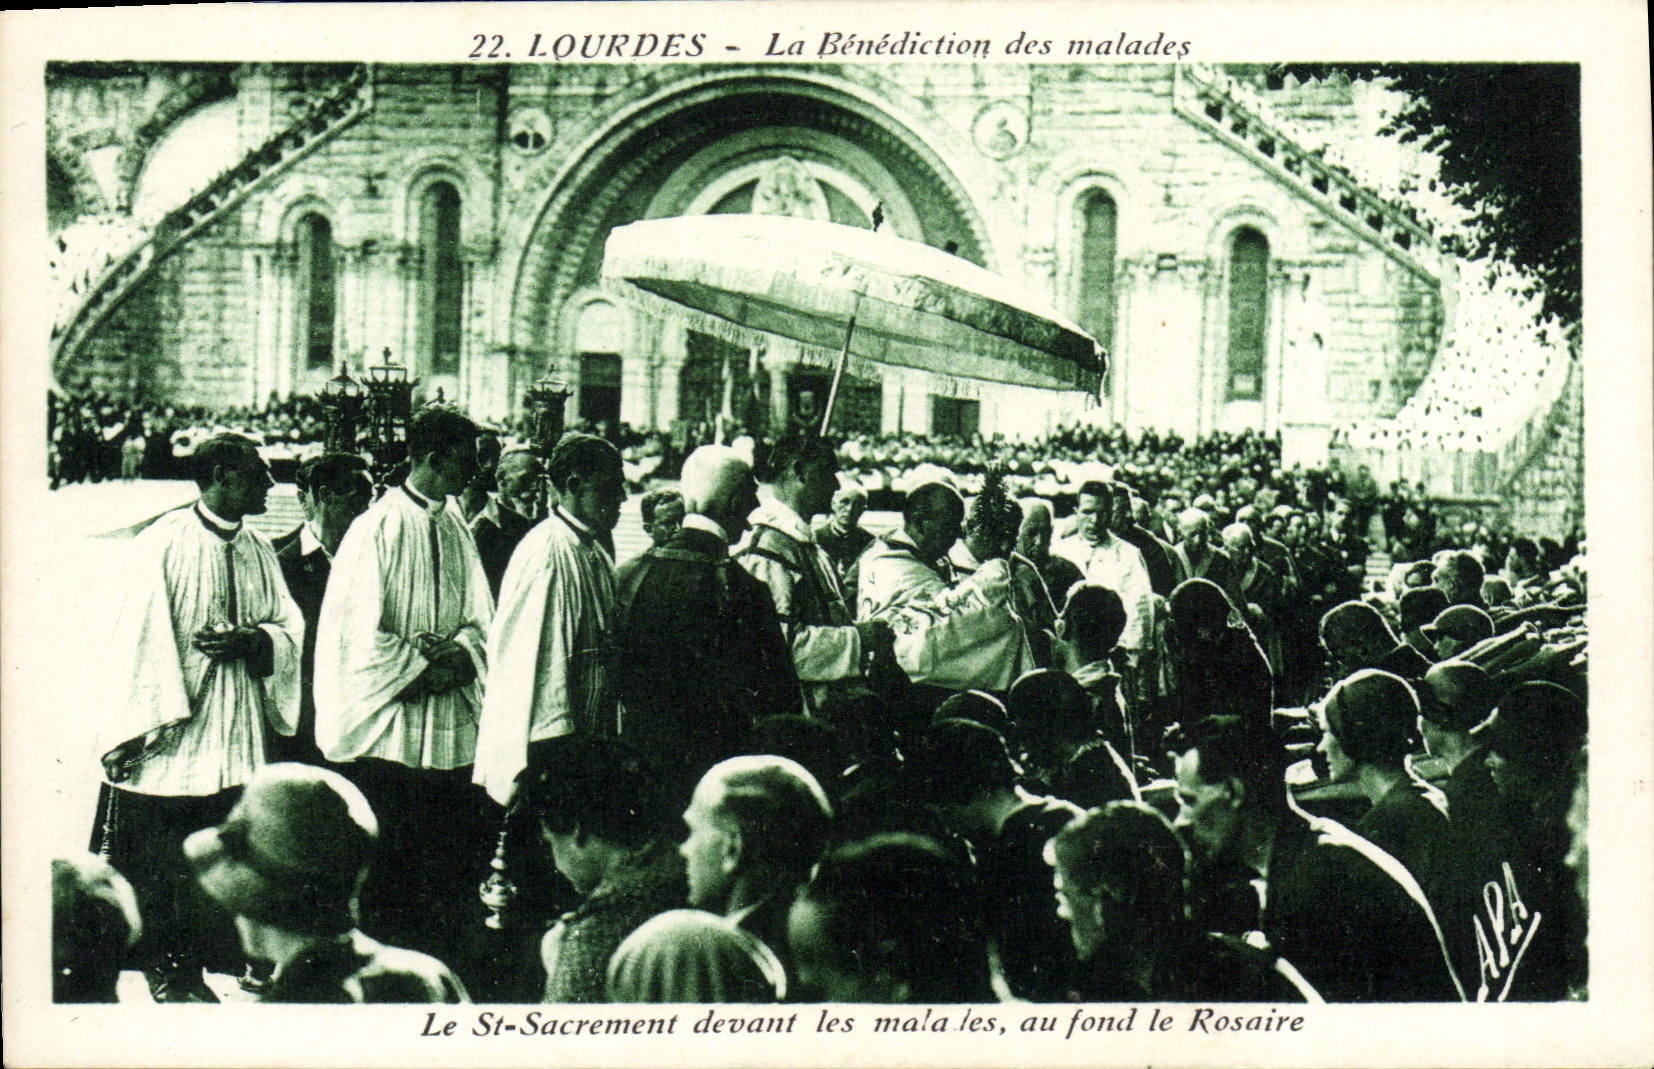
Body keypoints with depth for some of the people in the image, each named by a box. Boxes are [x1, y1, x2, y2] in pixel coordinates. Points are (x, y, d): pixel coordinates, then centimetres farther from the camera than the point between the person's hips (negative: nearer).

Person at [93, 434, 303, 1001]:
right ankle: (158, 967, 15)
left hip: (233, 739, 5)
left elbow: (290, 625, 12)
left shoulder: (258, 549, 9)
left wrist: (250, 640, -11)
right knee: (156, 864, 2)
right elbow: (138, 637, -11)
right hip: (169, 738, -5)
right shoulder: (164, 544, -8)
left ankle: (190, 966, 16)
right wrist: (133, 729, -16)